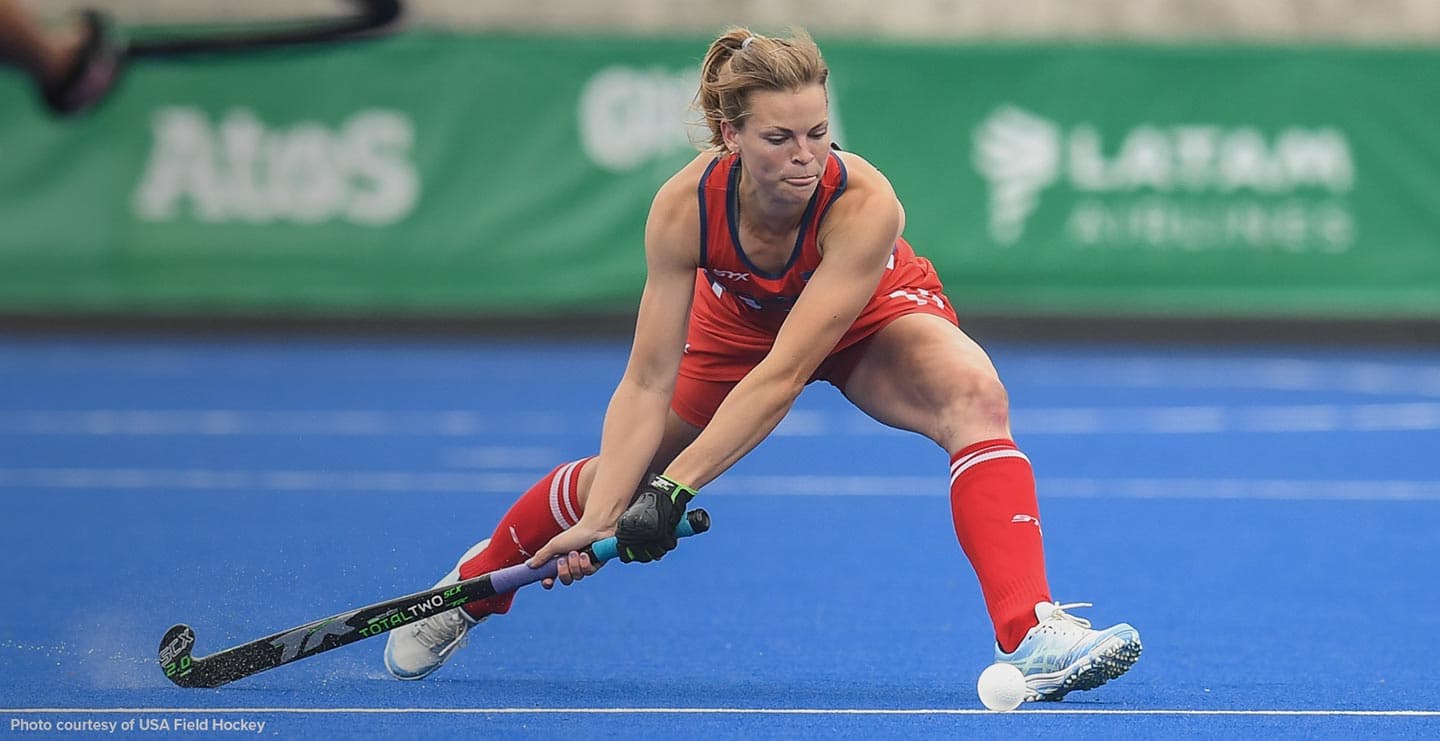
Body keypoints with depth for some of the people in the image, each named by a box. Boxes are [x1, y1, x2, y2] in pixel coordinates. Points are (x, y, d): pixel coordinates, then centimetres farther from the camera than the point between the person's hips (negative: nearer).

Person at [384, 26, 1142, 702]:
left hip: (870, 319, -3)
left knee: (973, 394, -33)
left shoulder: (864, 205, -40)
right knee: (622, 474, 4)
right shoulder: (685, 206, -32)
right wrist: (601, 517, -39)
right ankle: (476, 583, 36)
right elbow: (647, 384, -29)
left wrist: (676, 488, -44)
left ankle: (1030, 632, -41)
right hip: (739, 318, 3)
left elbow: (783, 374, -41)